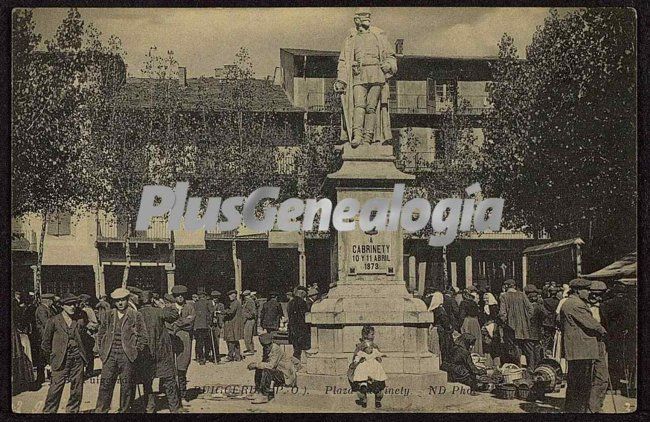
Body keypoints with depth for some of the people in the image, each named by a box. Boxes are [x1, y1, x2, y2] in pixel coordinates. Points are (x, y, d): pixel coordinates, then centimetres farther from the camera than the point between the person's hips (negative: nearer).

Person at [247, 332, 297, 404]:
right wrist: (254, 365, -7)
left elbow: (271, 365, -28)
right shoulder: (265, 349, 6)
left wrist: (256, 364, -20)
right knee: (259, 370, 7)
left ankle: (264, 396, -24)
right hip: (278, 372, 10)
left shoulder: (276, 349, -20)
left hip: (286, 375, -9)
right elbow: (264, 363, 13)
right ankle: (259, 392, 4)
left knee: (266, 371, -29)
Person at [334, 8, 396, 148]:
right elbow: (343, 61, 15)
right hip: (358, 76, -1)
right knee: (359, 105, -18)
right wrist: (340, 80, 6)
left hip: (376, 76, 1)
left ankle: (368, 137, -4)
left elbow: (389, 56, 20)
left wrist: (388, 65, -3)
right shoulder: (350, 38, 17)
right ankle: (357, 135, -28)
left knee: (372, 107, -5)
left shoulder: (379, 35, 17)